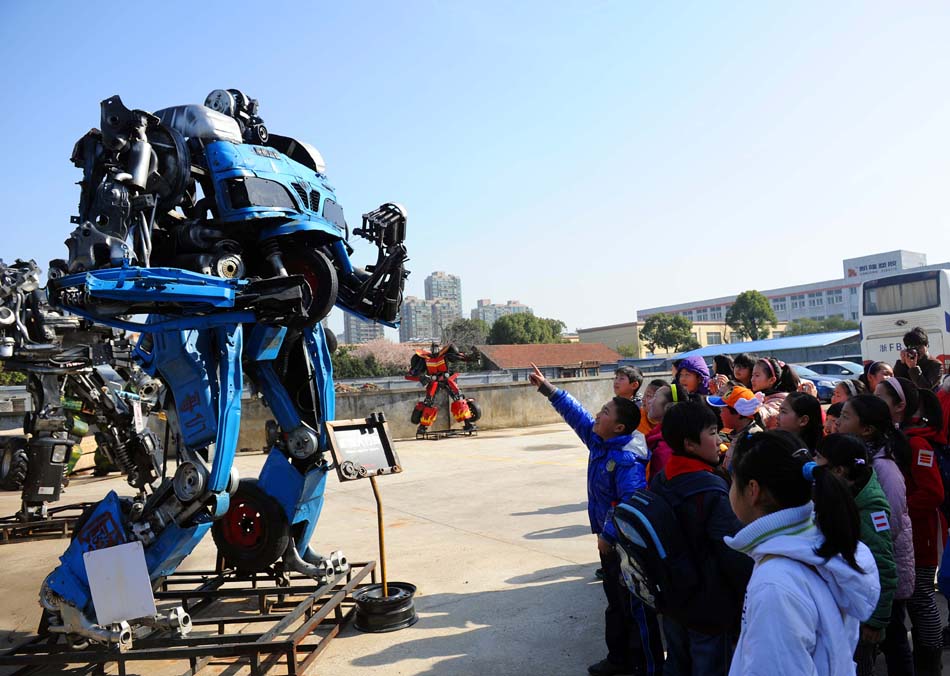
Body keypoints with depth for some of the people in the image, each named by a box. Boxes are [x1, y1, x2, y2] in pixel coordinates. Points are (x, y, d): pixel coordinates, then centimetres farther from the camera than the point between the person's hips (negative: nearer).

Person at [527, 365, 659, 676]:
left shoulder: (627, 459, -27)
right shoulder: (598, 440, 1)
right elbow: (576, 413, 13)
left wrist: (609, 536, -23)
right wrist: (546, 388, 14)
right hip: (609, 539, 9)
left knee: (636, 607, 4)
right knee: (615, 602, 22)